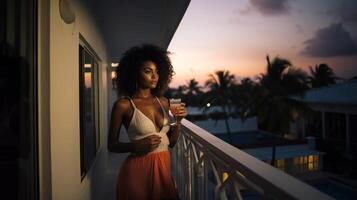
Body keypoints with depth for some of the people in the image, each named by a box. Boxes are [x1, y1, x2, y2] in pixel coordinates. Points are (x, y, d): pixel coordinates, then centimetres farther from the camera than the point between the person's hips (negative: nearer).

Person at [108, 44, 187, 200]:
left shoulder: (163, 102, 2)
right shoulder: (123, 105, -12)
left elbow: (171, 142, 7)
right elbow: (112, 145, -4)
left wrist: (178, 121, -9)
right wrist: (138, 145, -20)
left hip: (164, 166, 5)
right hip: (138, 169, -4)